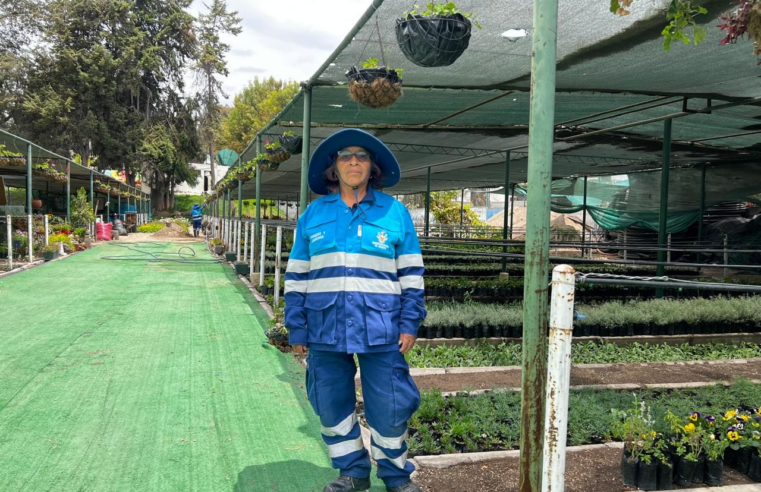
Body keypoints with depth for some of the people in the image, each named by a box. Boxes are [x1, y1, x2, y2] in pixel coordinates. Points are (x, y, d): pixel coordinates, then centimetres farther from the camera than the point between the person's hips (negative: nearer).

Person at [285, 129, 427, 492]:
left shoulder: (395, 212, 4)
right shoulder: (313, 215, 8)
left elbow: (411, 273, 5)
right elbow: (297, 277, 9)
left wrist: (409, 324, -2)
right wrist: (297, 330, 5)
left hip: (380, 330, -2)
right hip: (326, 330, 2)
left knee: (390, 408, 3)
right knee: (331, 406, 11)